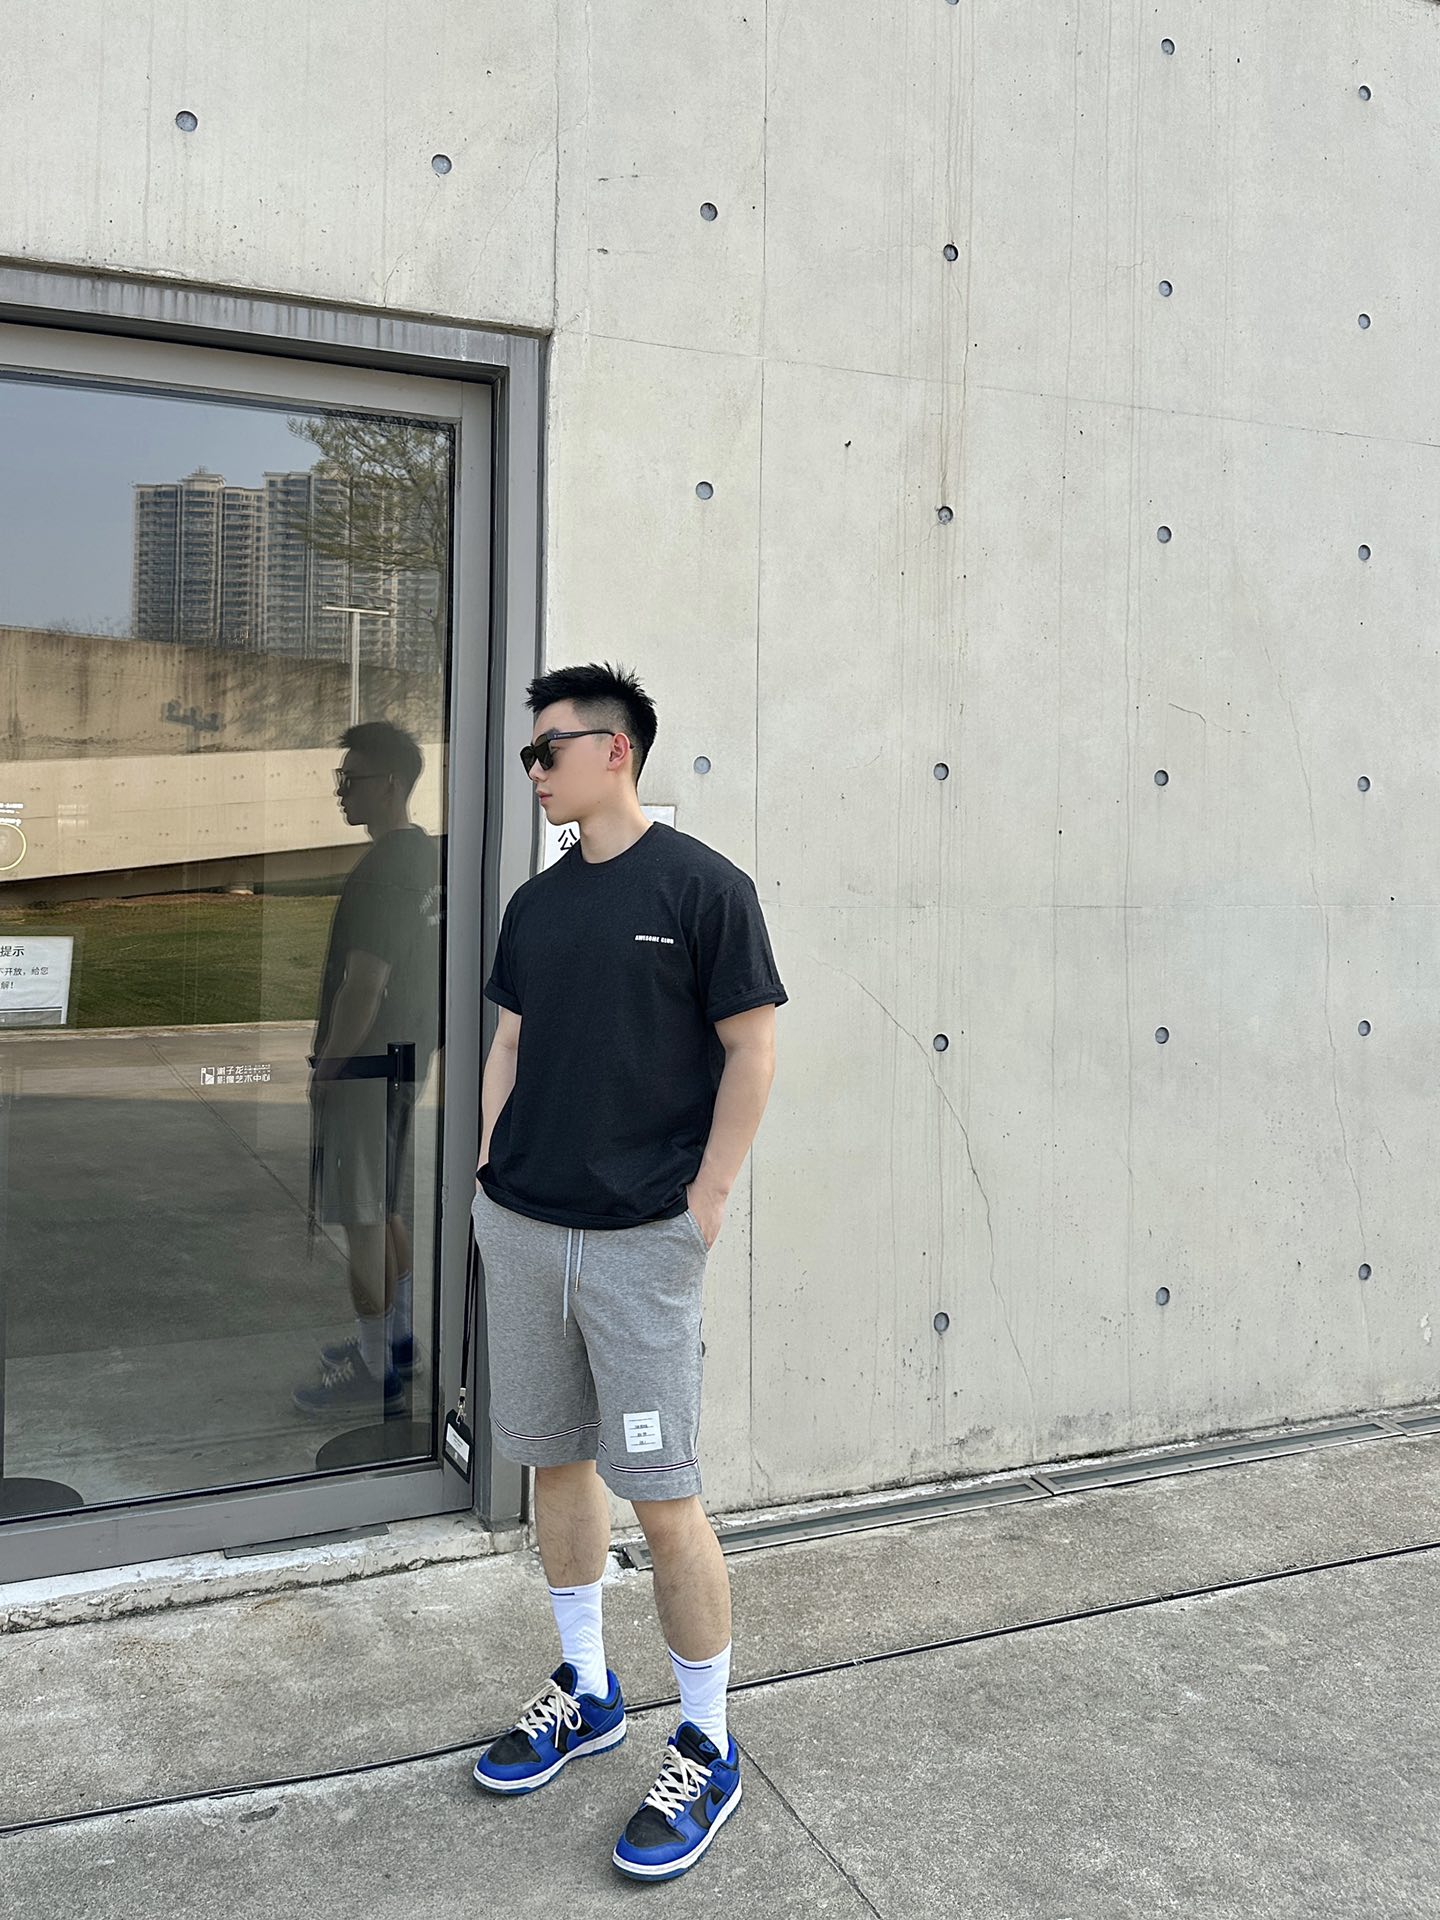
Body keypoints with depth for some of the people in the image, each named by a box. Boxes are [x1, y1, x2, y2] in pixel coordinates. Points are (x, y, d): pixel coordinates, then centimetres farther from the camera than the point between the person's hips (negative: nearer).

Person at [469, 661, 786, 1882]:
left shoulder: (703, 886, -7)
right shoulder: (536, 904, 11)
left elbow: (751, 1050, -8)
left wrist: (705, 1202, -11)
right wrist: (492, 1181, 9)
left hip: (642, 1236, -6)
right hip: (521, 1226, 6)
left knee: (661, 1492, -1)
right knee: (556, 1462, 16)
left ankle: (707, 1747, 18)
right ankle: (587, 1691, 35)